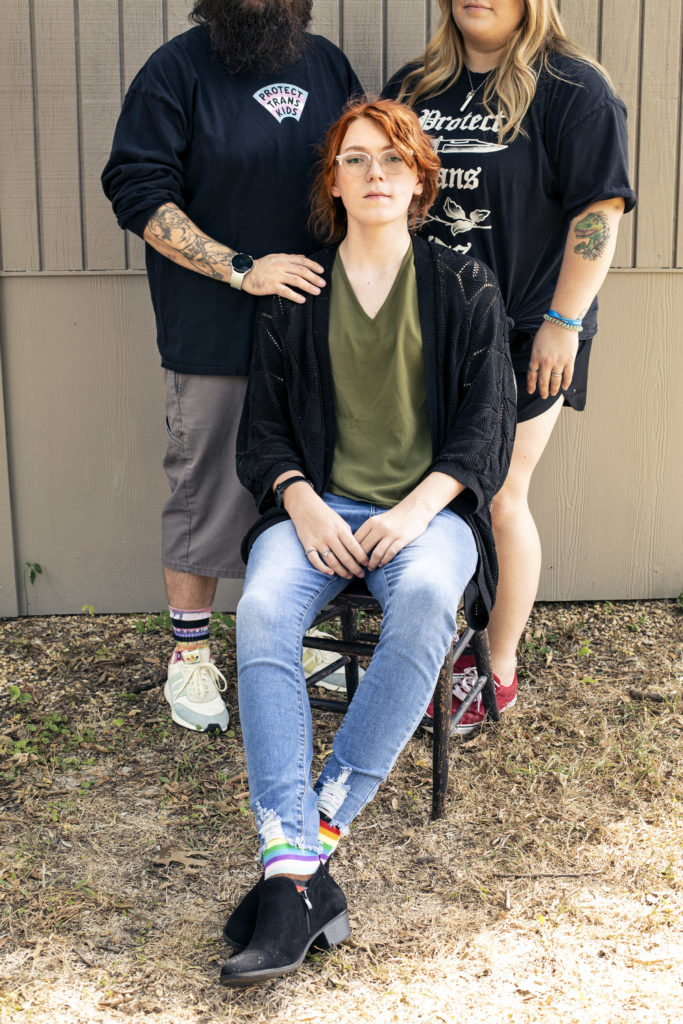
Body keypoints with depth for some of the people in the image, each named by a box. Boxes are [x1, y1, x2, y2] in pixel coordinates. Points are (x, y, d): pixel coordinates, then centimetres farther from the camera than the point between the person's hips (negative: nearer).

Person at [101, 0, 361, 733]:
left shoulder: (327, 64, 11)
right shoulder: (175, 71, -5)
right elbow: (139, 194, -10)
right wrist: (242, 270, -18)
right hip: (217, 336, -5)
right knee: (209, 490, 2)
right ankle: (189, 656, 19)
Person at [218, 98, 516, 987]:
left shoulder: (465, 289, 11)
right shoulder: (294, 293, 14)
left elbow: (486, 422, 4)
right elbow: (265, 423, 11)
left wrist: (417, 508, -13)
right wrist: (302, 503, -10)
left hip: (429, 507, -1)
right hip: (320, 504, 1)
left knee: (425, 596, -37)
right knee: (263, 610, -31)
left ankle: (316, 834, -33)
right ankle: (297, 877, -36)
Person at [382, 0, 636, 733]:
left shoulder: (571, 88, -6)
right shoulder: (413, 88, 11)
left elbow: (598, 212, -11)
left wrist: (563, 323, -16)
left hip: (520, 338, -5)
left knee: (499, 499, 2)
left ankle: (499, 671, 18)